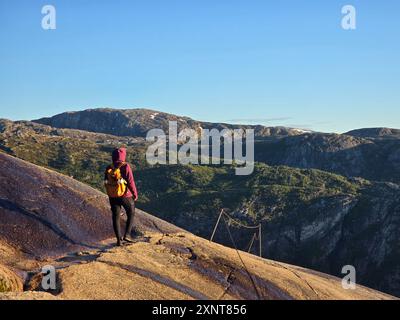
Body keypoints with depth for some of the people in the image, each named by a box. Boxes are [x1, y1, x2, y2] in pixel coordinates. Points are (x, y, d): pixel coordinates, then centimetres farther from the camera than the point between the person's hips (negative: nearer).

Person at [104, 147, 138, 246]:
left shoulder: (109, 168, -1)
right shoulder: (125, 167, -16)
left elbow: (106, 183, 6)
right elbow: (131, 182, -16)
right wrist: (135, 194, -4)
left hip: (113, 196, 4)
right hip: (125, 195, -4)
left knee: (116, 217, 11)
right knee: (131, 214, 16)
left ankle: (119, 239, 11)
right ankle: (127, 235, 7)